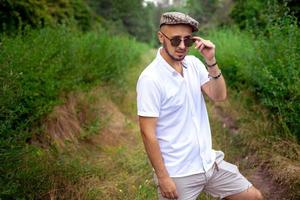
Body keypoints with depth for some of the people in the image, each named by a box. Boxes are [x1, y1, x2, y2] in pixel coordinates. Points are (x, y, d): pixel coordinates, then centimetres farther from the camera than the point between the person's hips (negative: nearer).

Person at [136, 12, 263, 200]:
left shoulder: (193, 63, 1)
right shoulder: (150, 78, -18)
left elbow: (219, 96, -5)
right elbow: (148, 132, -18)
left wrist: (211, 61, -17)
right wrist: (162, 177, -16)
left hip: (209, 162, 6)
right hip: (178, 174, -6)